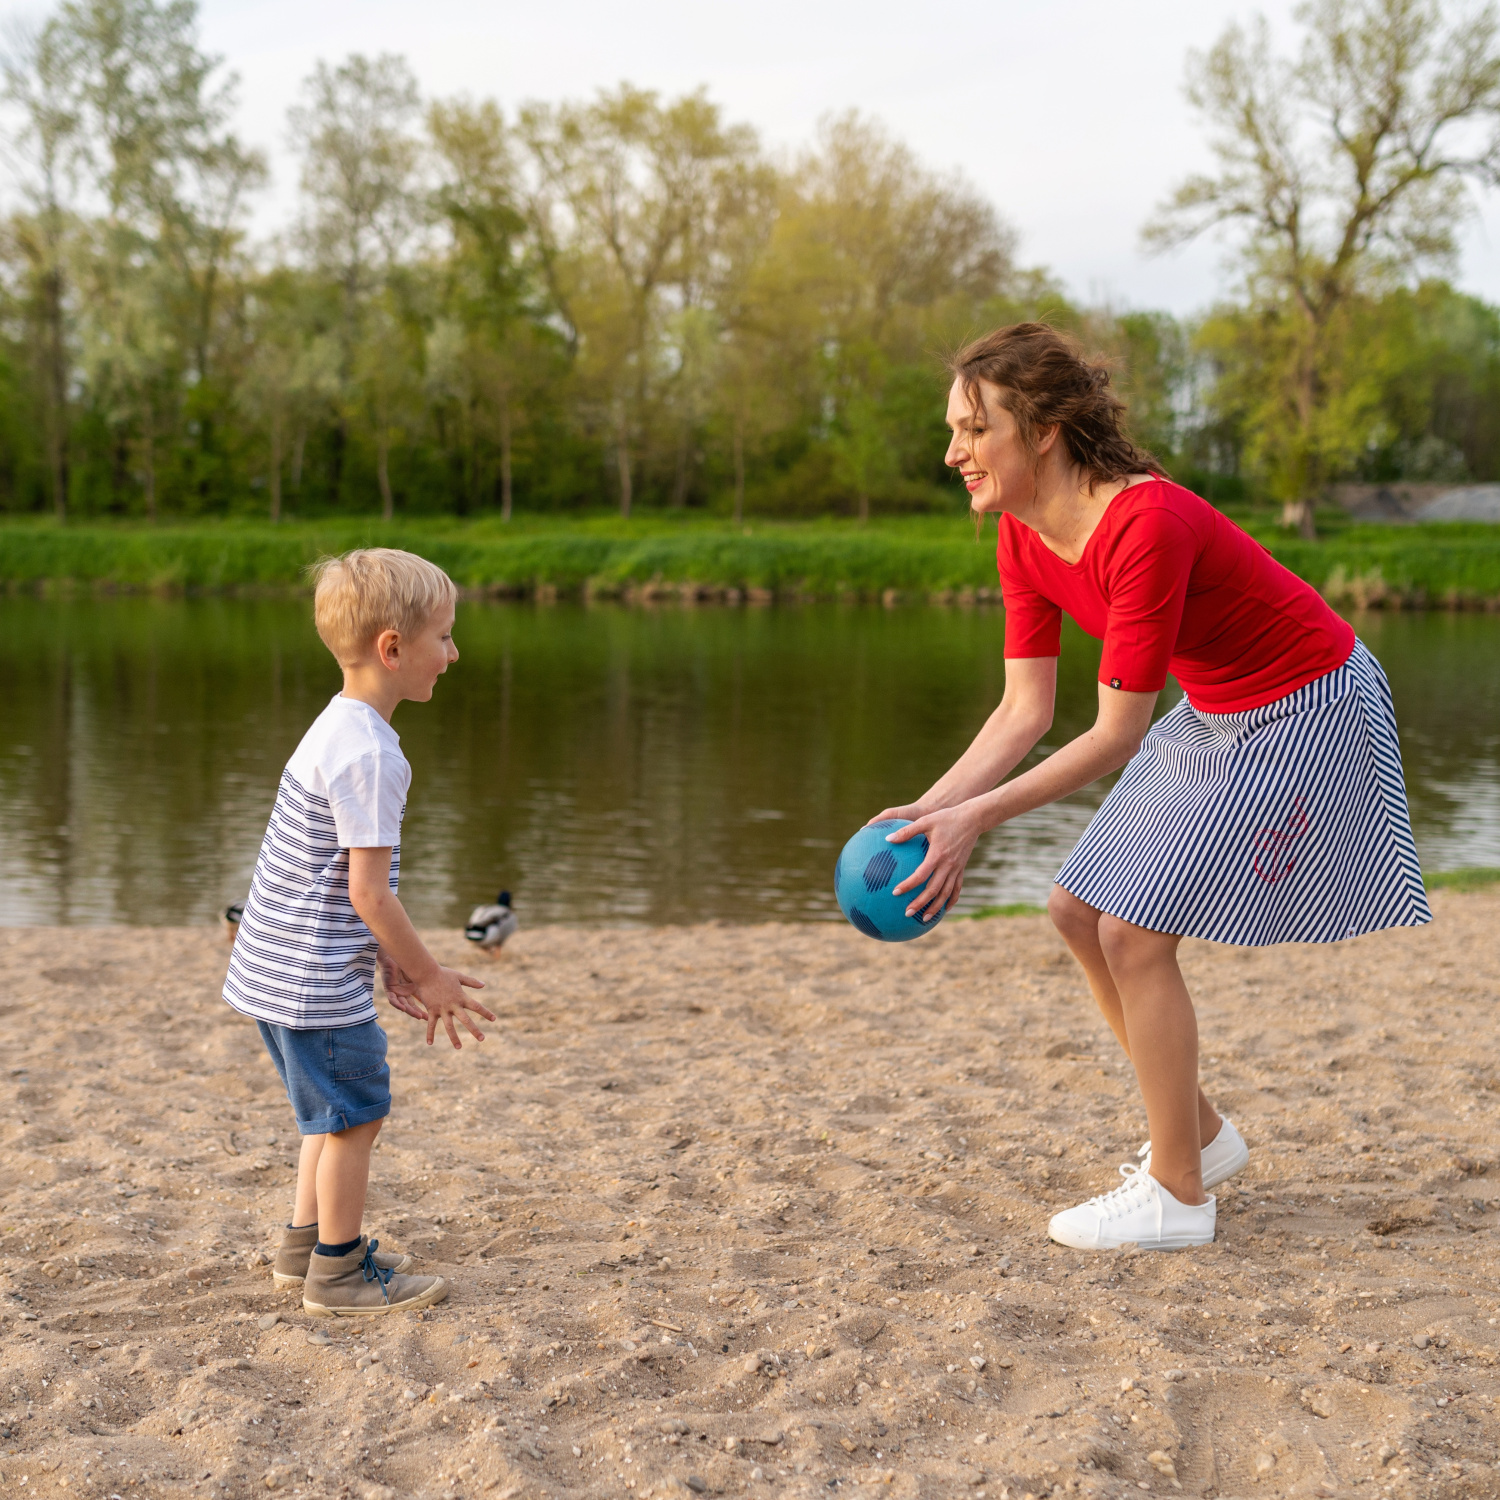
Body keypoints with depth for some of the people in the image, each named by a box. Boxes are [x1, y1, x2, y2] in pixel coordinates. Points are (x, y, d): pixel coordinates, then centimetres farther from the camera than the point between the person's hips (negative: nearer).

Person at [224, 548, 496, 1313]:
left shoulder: (335, 729, 10)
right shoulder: (371, 755, -22)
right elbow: (368, 890, -22)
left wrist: (392, 961, 16)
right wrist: (428, 975, -11)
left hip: (276, 966, 10)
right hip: (316, 980, -10)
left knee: (336, 1110, 23)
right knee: (355, 1115, 5)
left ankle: (306, 1242, 35)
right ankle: (340, 1271, 18)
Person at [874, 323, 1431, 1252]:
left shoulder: (1146, 525, -32)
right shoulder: (1023, 536, -5)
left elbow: (1117, 736, -28)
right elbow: (1026, 710, -4)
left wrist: (977, 817, -30)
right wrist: (929, 807, -16)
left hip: (1309, 712, -9)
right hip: (1218, 714, 9)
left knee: (1136, 930, -11)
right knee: (1080, 909, 7)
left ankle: (1176, 1196, 4)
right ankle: (1204, 1135, 23)